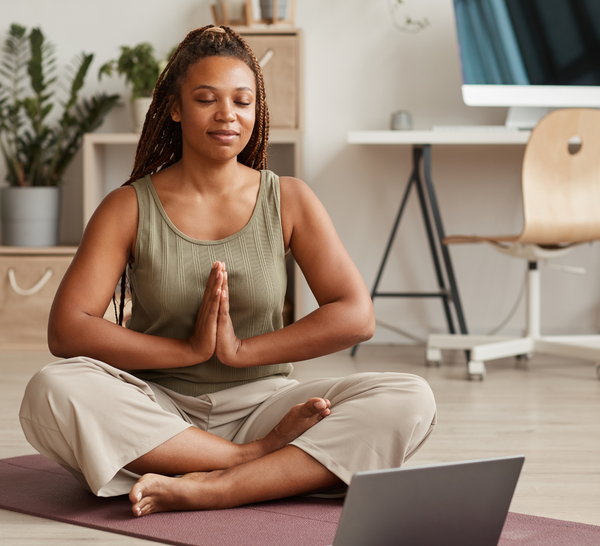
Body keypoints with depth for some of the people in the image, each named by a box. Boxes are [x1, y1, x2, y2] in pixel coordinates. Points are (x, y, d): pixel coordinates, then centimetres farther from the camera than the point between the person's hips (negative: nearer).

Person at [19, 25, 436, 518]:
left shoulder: (289, 201, 5)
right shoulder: (130, 208, 1)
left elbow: (357, 317, -4)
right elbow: (66, 330, -9)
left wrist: (242, 350, -11)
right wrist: (190, 350, -16)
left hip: (259, 406, 1)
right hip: (157, 413, -1)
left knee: (409, 400, -22)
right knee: (51, 391, -32)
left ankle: (208, 489, -32)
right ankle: (262, 460, -21)